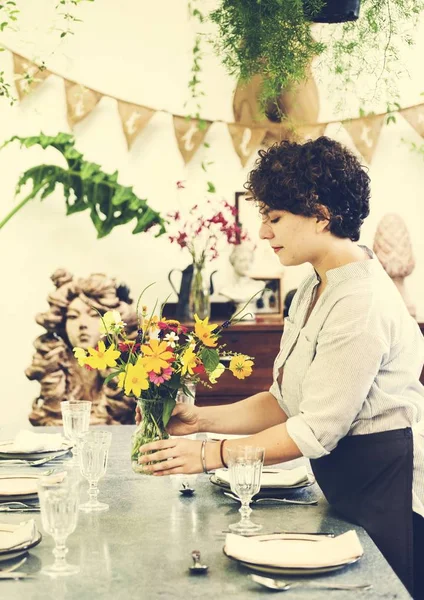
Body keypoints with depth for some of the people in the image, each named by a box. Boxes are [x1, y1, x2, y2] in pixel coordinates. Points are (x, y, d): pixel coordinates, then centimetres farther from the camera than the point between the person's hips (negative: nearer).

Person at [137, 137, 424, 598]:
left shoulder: (361, 304, -23)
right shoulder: (314, 291, 9)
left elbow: (317, 431, -23)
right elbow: (287, 402, 8)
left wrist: (209, 455, -18)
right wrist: (201, 419, -3)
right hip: (346, 483, 9)